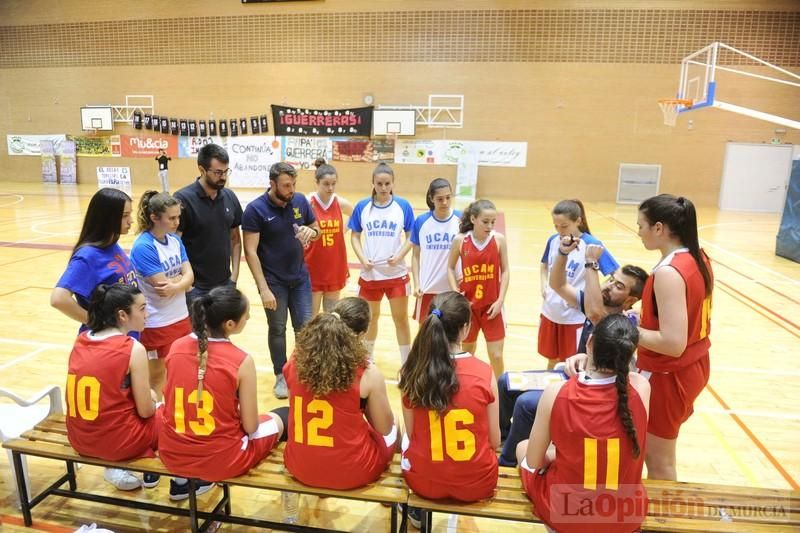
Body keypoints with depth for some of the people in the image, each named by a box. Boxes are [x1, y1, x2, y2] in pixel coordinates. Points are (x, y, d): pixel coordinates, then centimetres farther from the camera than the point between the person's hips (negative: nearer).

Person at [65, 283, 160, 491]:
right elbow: (145, 411, -12)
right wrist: (150, 400, 9)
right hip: (118, 441, -6)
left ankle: (118, 469, 18)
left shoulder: (81, 340, 1)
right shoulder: (133, 349, -18)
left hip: (79, 439, 6)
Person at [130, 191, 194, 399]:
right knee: (157, 377, 12)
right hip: (156, 324, -6)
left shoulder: (175, 240, 2)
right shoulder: (143, 247, -19)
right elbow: (161, 285, -22)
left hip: (181, 318, 7)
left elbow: (190, 276, -5)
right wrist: (181, 277, -6)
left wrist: (175, 286, -23)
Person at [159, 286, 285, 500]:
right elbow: (250, 426, -13)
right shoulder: (242, 361, -21)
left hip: (172, 453, 4)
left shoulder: (176, 347, -7)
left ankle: (182, 481, 33)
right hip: (221, 460, -4)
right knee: (282, 417, 19)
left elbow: (173, 403, 7)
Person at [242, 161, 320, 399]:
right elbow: (250, 251, -16)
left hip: (300, 278, 3)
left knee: (305, 327, 8)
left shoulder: (300, 201, -3)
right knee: (277, 329, 11)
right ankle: (281, 376, 29)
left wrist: (311, 231, -16)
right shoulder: (255, 209, -15)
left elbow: (317, 230, 10)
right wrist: (263, 288, -19)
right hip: (273, 281, -3)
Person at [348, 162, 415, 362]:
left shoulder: (403, 206, -6)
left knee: (401, 318, 6)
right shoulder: (362, 206, -2)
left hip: (397, 273, -2)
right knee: (370, 317, 19)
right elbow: (354, 236, 4)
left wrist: (399, 256, -16)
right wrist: (362, 258, -10)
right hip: (370, 273, 2)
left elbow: (411, 237, -1)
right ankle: (367, 359, 40)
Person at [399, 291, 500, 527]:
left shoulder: (412, 372, -15)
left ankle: (416, 509, 43)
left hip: (424, 481, 1)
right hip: (477, 483, 0)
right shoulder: (485, 373, -17)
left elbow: (412, 434, -3)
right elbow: (494, 441, -6)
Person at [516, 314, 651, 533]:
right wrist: (590, 366, 0)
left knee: (522, 447, 26)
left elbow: (533, 462, -9)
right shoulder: (641, 387, -18)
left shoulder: (556, 393, -23)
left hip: (564, 512, -2)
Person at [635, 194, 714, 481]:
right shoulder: (698, 258, 1)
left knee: (659, 462, 11)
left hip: (669, 376, -9)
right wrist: (644, 316, 7)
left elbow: (672, 343, -30)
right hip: (695, 367, 10)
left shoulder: (668, 273, -27)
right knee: (659, 454, 27)